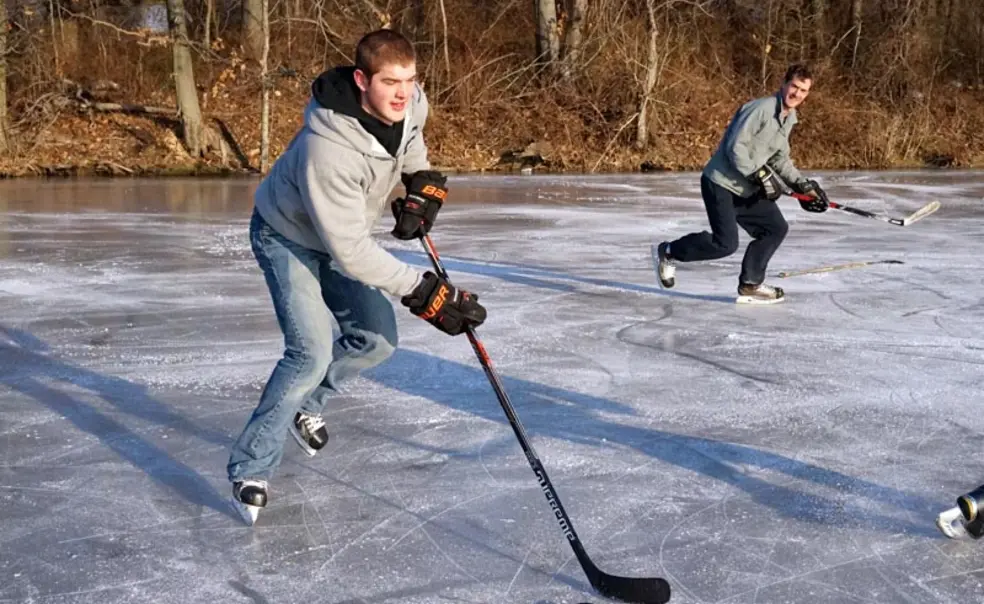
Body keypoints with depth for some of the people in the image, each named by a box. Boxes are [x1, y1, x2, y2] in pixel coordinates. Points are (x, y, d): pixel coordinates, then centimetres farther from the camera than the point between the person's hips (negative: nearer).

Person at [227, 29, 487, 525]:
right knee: (312, 353, -18)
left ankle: (302, 403, 27)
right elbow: (350, 250, -36)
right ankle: (249, 470, -3)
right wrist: (424, 292, -36)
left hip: (338, 233, 7)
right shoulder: (328, 147, -41)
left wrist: (424, 186, -5)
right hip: (286, 237, -7)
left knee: (378, 339, 3)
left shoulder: (409, 103, -20)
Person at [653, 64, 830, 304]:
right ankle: (668, 252, 7)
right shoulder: (760, 108, -19)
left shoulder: (789, 118, 12)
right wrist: (761, 176, -24)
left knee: (776, 228, 3)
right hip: (720, 183, -9)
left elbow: (780, 158, 19)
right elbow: (735, 147, -23)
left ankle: (750, 284, 11)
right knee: (726, 243, -13)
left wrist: (803, 185, 8)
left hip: (747, 188, 9)